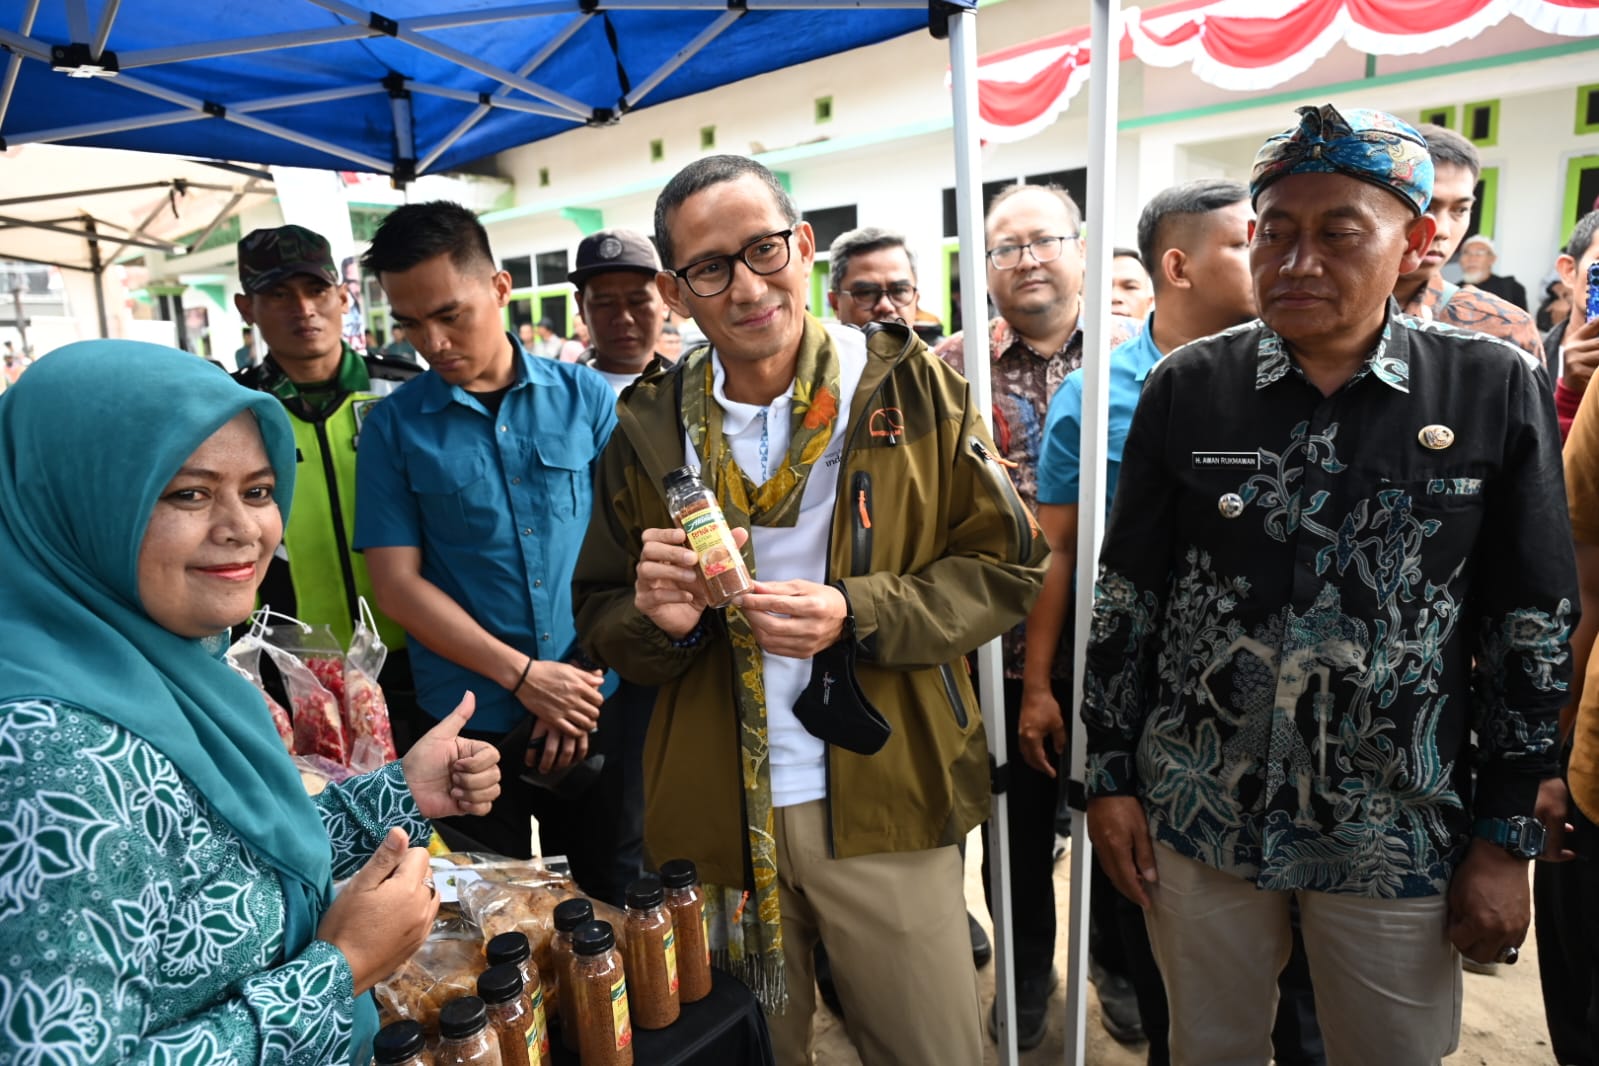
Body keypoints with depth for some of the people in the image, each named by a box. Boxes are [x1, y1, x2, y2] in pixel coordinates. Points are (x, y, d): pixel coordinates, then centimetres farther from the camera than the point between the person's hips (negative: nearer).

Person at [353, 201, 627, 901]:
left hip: (591, 708, 1)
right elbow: (397, 583, -4)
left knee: (607, 902, 14)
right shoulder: (394, 426, 0)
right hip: (470, 721, 0)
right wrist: (522, 675, -11)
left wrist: (583, 680, -8)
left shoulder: (586, 397, 1)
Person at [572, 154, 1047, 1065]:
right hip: (715, 819, 2)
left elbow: (1006, 569, -5)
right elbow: (601, 622, 6)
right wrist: (659, 618, -17)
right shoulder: (648, 431, 0)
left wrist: (856, 615, -20)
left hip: (884, 807, -1)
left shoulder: (912, 388, -6)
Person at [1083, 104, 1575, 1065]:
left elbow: (1533, 626, -1)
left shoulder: (1495, 392, -5)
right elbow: (1126, 598, -1)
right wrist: (1111, 778, 0)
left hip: (1401, 835, 0)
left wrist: (1506, 839, 0)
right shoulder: (1186, 388, -5)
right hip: (1197, 812, 1)